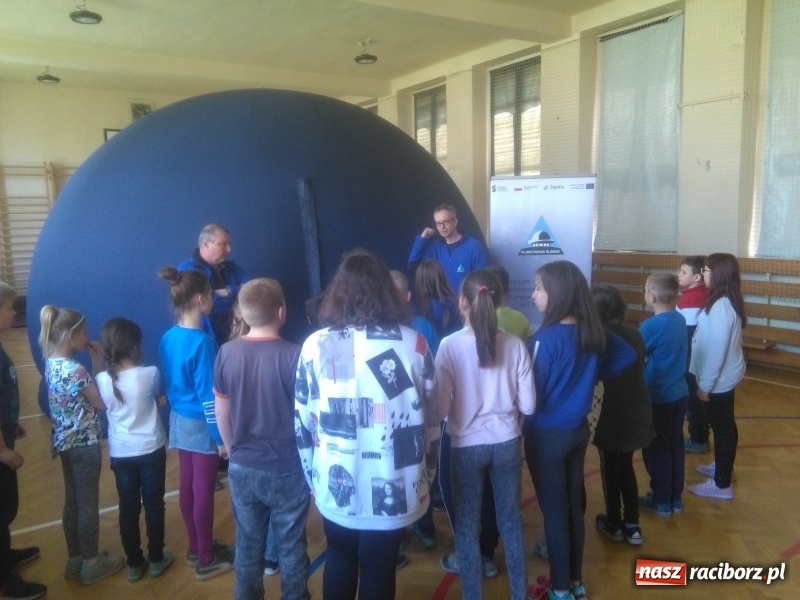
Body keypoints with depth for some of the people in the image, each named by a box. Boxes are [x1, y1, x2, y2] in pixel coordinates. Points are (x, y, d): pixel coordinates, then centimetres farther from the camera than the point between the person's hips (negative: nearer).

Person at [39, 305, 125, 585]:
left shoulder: (51, 363, 3)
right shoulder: (75, 370, -25)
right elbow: (102, 402, -15)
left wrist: (95, 362, -2)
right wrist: (98, 361, -13)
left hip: (65, 441, 9)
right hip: (84, 442, -9)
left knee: (72, 502, 19)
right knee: (88, 504, 6)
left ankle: (74, 559, 32)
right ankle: (90, 563, 19)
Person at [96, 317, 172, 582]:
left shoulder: (102, 380, -9)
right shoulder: (150, 374, -16)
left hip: (120, 453, 2)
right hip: (151, 449, -2)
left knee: (128, 508, 13)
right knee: (153, 504, 12)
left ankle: (134, 564, 24)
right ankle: (156, 559, 24)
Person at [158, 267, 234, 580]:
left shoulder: (168, 338, 1)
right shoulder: (202, 342, -24)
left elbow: (168, 383, 9)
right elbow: (208, 396, -22)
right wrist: (222, 437, -15)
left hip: (179, 421, 8)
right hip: (201, 424, -8)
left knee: (187, 485, 18)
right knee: (203, 490, 5)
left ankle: (195, 548, 34)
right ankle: (206, 560, 19)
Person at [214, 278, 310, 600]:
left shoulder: (226, 353, -7)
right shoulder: (294, 355, -19)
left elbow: (221, 412, 3)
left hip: (242, 468, 4)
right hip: (287, 469, -3)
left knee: (248, 543, 20)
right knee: (291, 546, 14)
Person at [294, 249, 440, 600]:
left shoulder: (316, 345, -9)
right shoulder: (413, 343, -8)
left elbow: (303, 422, -4)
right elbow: (430, 418, -1)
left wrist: (314, 476, 11)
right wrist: (426, 475, 12)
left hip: (337, 487, 1)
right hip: (393, 489, 0)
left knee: (339, 560, 26)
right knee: (379, 571, 19)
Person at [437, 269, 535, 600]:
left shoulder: (450, 345, -16)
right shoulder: (515, 344, -8)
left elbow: (441, 408, -15)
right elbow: (528, 404, -4)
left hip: (467, 446, -3)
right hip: (507, 442, 3)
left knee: (467, 526, 14)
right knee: (511, 521, 20)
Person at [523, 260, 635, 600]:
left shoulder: (547, 338, -23)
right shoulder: (592, 331, -2)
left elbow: (532, 394, -17)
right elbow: (627, 355, 12)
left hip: (547, 436, -7)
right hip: (578, 430, 7)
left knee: (553, 511, 7)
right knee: (573, 506, 18)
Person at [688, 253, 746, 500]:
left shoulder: (721, 306, -24)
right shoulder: (726, 302, 6)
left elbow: (717, 349, -24)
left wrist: (705, 384, -18)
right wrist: (707, 380, 17)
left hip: (719, 379, -10)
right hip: (725, 376, 10)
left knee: (721, 427, 1)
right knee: (724, 424, 22)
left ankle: (722, 484, 12)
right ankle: (722, 466, 39)